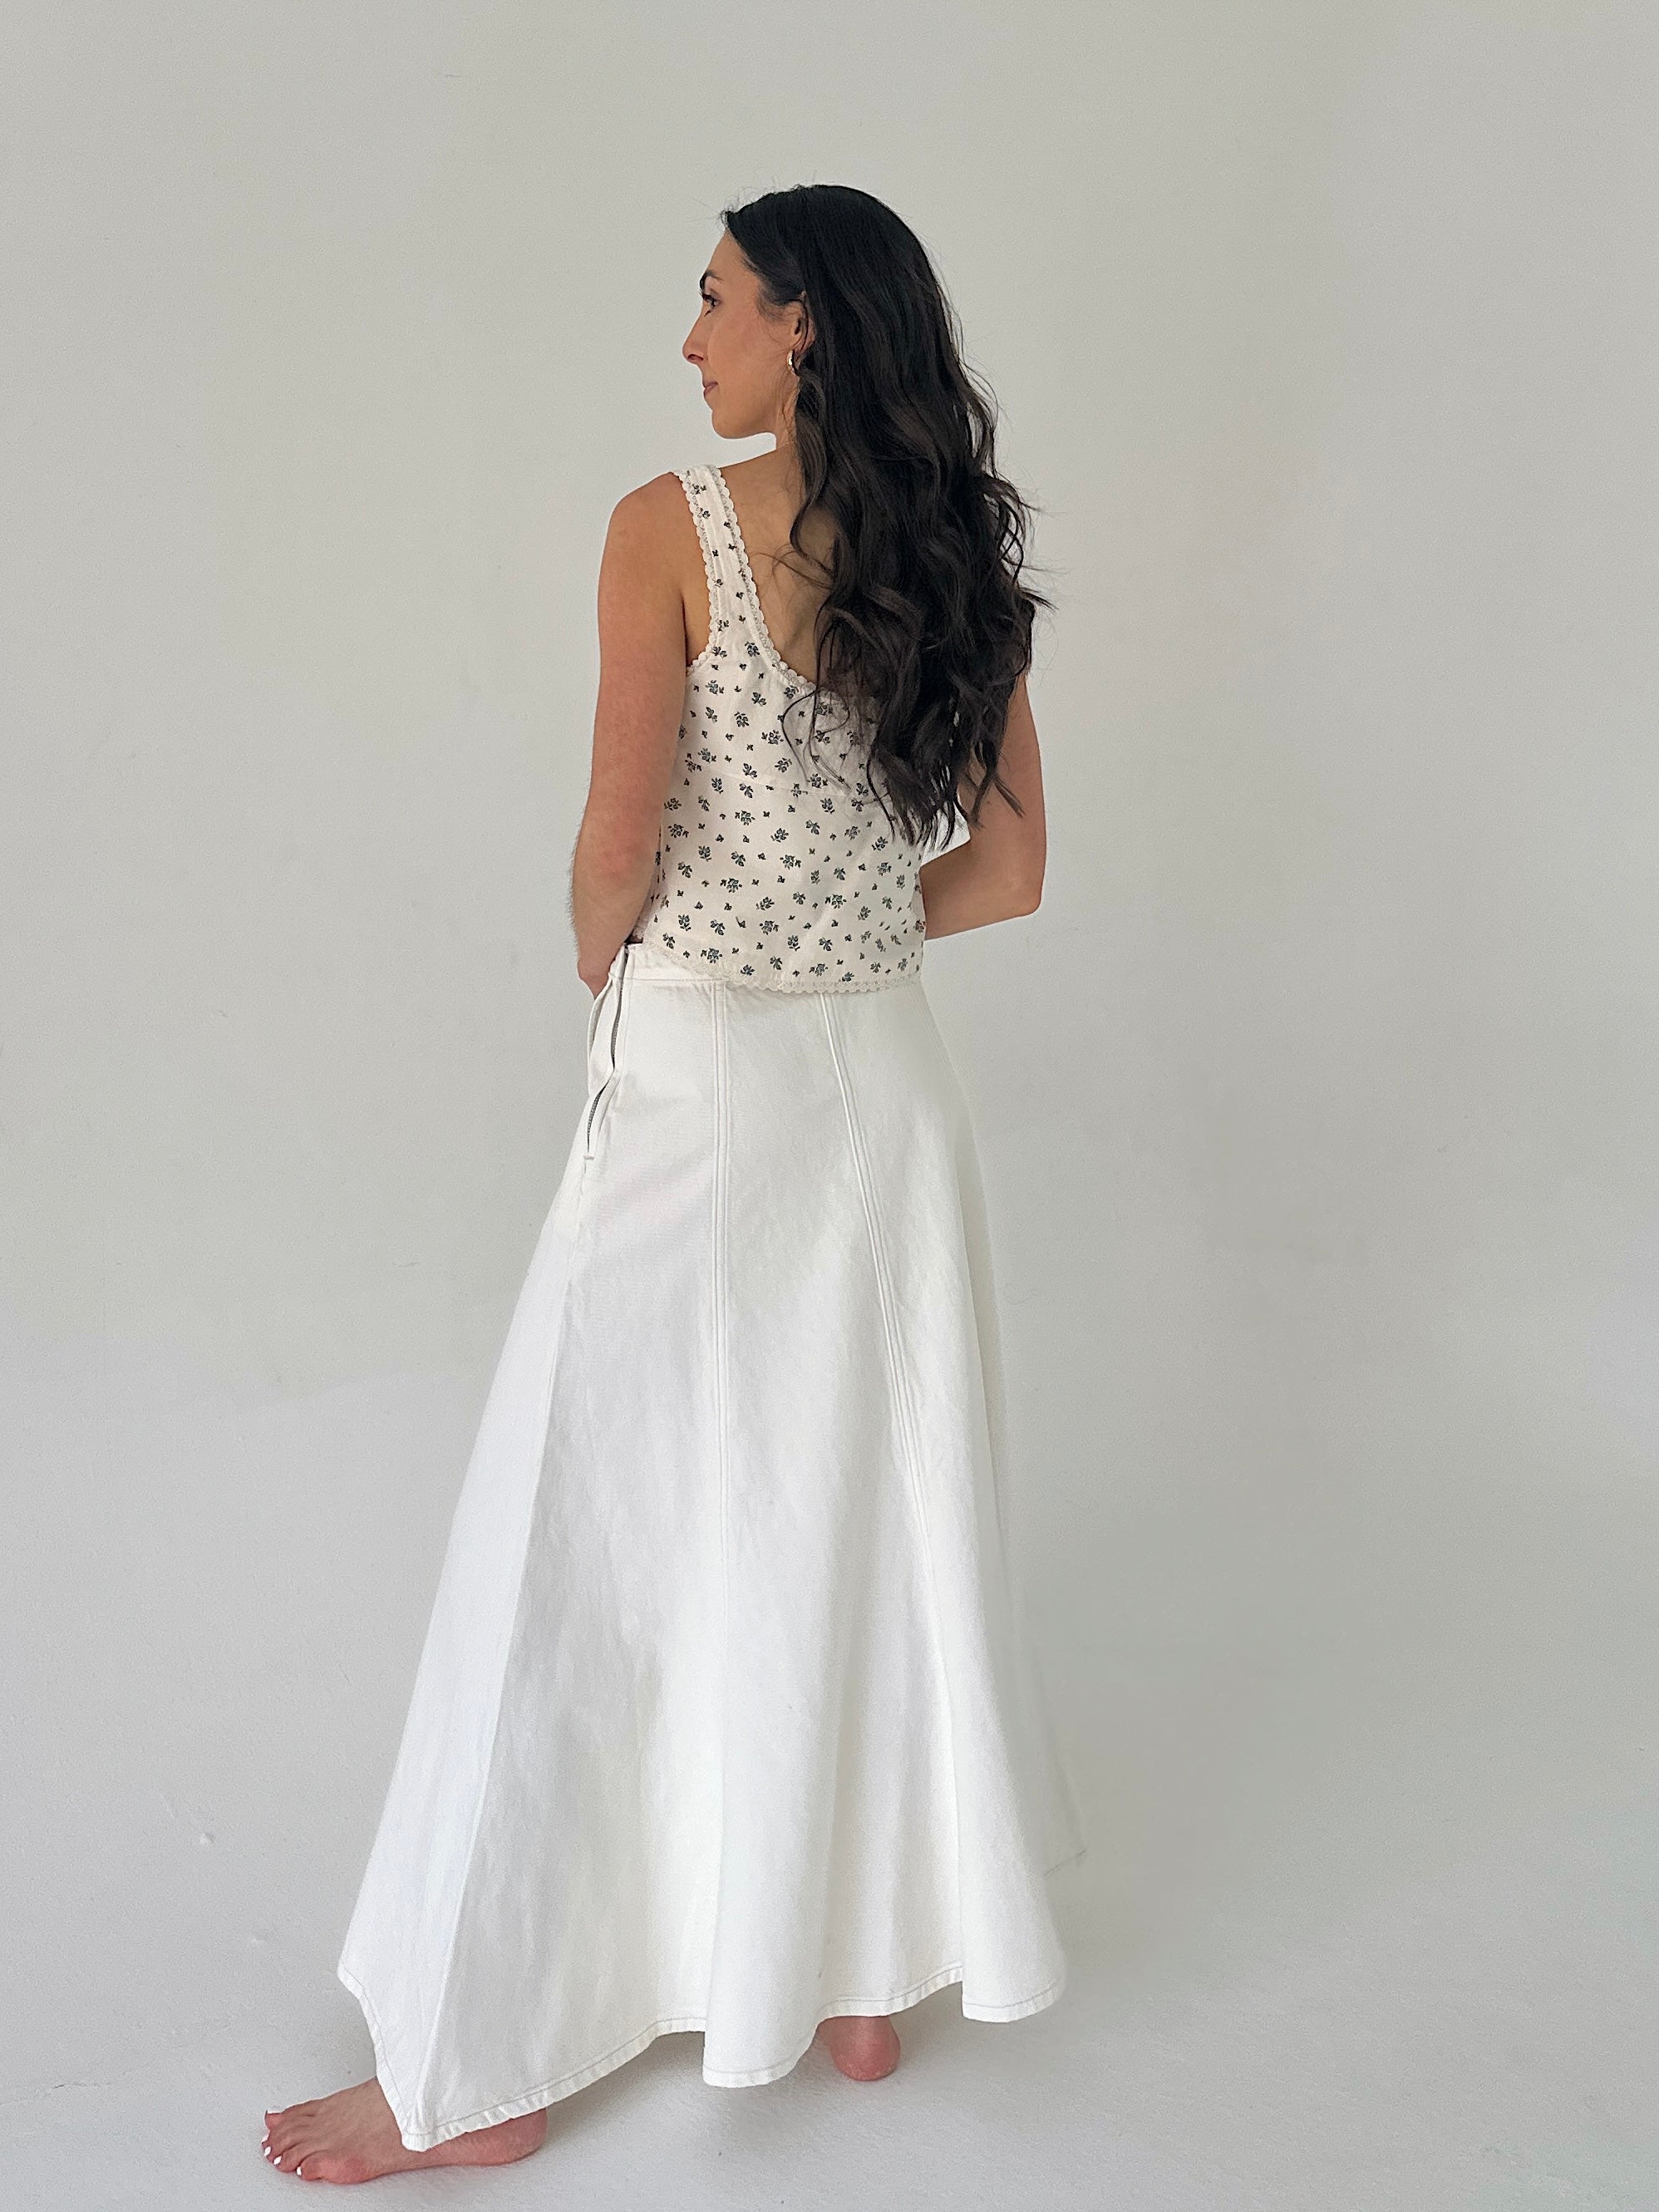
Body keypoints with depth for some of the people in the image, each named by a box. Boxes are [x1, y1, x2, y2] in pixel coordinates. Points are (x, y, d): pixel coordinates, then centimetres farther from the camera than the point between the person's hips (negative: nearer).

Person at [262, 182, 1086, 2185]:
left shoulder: (675, 527, -11)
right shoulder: (953, 555, 7)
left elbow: (618, 848, -13)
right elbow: (1006, 868, 8)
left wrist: (607, 967, 7)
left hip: (702, 1091, -6)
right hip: (888, 1075, 7)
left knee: (590, 1559, 3)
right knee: (872, 1528, 16)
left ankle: (485, 2067, 17)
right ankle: (868, 1976, 31)